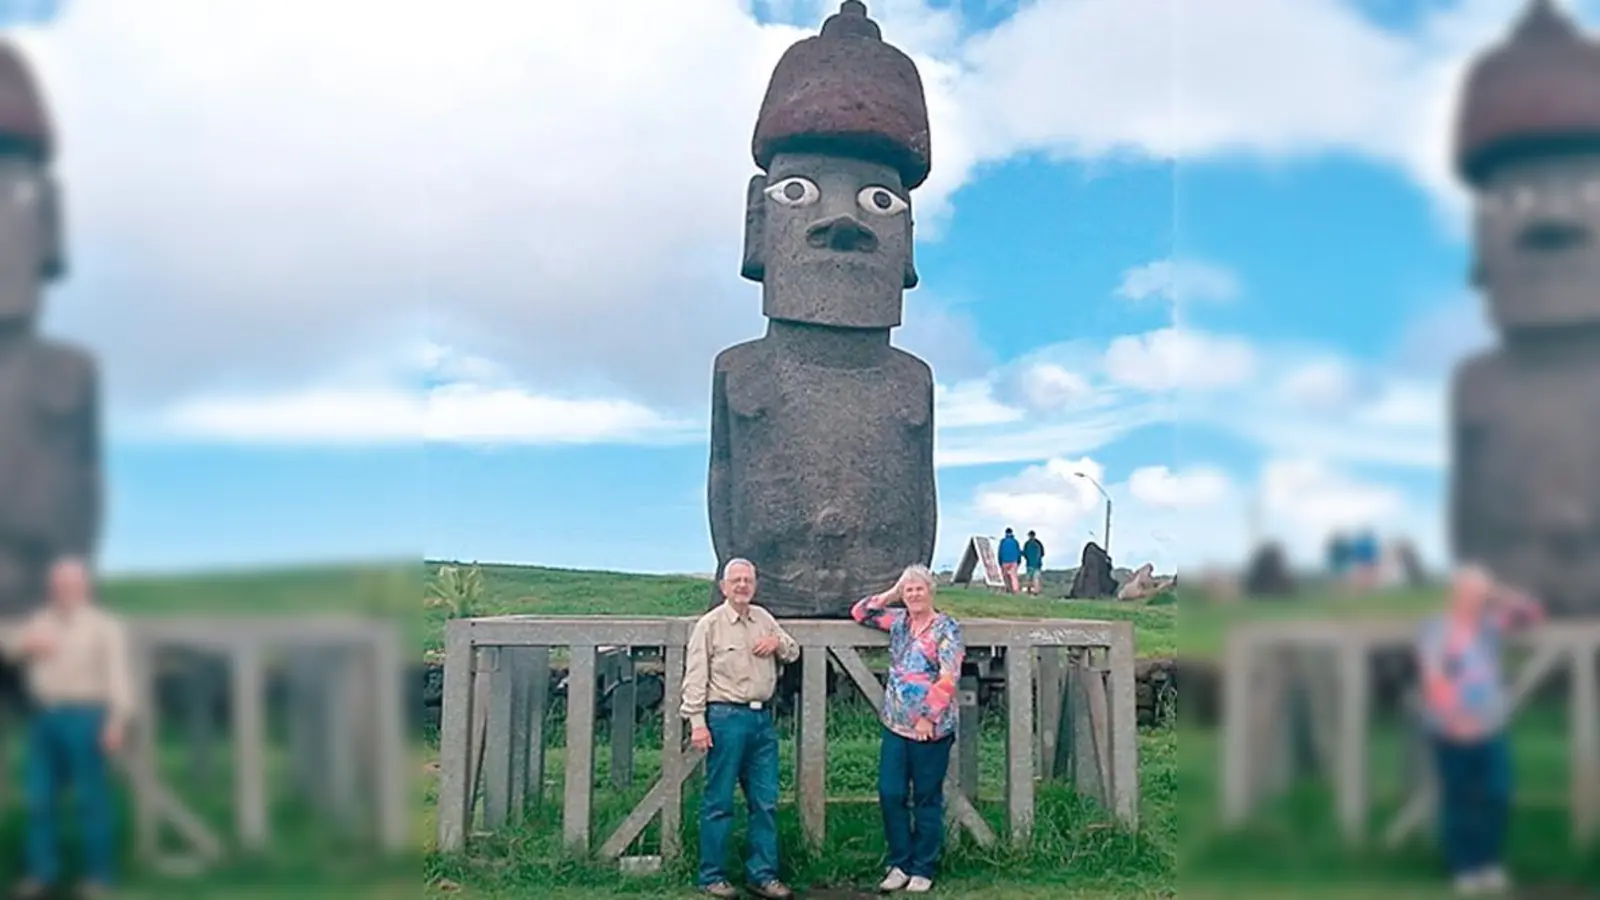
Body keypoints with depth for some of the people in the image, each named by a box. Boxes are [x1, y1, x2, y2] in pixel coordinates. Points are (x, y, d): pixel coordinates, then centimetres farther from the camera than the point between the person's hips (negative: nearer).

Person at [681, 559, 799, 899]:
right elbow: (695, 678, -6)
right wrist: (697, 723, -13)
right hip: (726, 718, -6)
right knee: (719, 801, 0)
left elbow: (794, 653, 25)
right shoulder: (709, 624, -3)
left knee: (765, 801, 7)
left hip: (763, 718, 6)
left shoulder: (764, 618, 14)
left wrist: (778, 643, 2)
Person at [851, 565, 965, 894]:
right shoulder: (898, 621, 10)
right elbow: (860, 613, 19)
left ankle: (923, 870, 16)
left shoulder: (946, 628, -8)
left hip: (931, 728, -5)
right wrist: (889, 596, 7)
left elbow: (948, 679, -15)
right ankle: (900, 864, 17)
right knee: (890, 795, 4)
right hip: (895, 725, 6)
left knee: (927, 800, 6)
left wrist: (929, 717, -18)